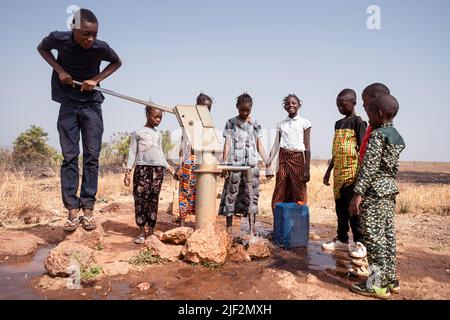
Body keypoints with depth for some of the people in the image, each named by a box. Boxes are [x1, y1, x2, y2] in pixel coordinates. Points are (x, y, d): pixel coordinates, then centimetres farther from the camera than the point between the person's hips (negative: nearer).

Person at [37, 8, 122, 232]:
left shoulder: (101, 48, -13)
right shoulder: (59, 39, -12)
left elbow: (117, 62, 6)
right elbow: (42, 48, 9)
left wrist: (96, 79, -9)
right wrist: (59, 70, -9)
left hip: (91, 106, 0)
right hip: (68, 105, 0)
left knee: (91, 157, -4)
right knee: (69, 157, -4)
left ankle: (88, 209, 1)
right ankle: (72, 211, -1)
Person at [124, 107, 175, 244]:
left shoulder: (159, 135, 19)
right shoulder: (137, 132, 8)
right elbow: (132, 153, 4)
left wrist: (168, 167, 14)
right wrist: (128, 171, -4)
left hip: (158, 169, 3)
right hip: (142, 168, -3)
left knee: (153, 199, 2)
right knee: (140, 199, -5)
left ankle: (151, 230, 7)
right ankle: (142, 231, 2)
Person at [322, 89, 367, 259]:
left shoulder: (358, 122, -5)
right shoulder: (338, 124, 16)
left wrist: (361, 174, -17)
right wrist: (328, 171, 18)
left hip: (352, 174, -7)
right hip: (338, 173, 7)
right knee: (340, 208, 11)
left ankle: (359, 243, 8)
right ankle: (342, 239, 21)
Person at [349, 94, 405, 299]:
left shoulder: (377, 135, -14)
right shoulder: (397, 137, 13)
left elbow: (369, 167, -20)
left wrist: (358, 194, -21)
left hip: (374, 192, -9)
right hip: (390, 190, 9)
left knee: (374, 237, -3)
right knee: (388, 235, 13)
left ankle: (378, 285, 4)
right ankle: (391, 280, 23)